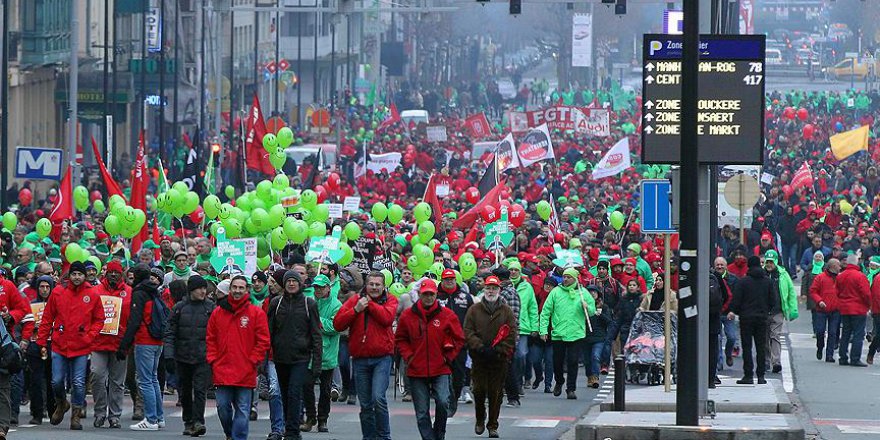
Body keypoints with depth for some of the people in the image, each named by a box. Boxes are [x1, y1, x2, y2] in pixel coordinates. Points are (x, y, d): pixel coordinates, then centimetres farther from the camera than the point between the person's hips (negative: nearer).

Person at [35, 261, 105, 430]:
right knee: (57, 381, 3)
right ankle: (61, 404, 32)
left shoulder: (92, 295, 1)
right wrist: (42, 343, 4)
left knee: (78, 383, -1)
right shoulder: (58, 293, 1)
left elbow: (99, 320, 9)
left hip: (81, 347, -1)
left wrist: (90, 336, -6)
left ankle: (76, 416, 10)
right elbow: (47, 319, 6)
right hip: (59, 346, 1)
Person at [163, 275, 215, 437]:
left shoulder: (211, 308, 3)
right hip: (183, 356, 2)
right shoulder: (179, 308, 5)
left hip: (203, 357, -2)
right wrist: (168, 353, -5)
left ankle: (198, 421, -15)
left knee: (200, 389, -13)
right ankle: (188, 422, 19)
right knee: (185, 391, 9)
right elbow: (170, 332, 5)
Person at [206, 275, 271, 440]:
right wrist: (213, 361, 3)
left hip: (245, 373, -2)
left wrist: (252, 361, -5)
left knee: (242, 410, -2)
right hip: (222, 371, 2)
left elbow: (263, 341, 1)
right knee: (223, 407, 4)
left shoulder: (256, 313, 1)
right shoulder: (218, 312, 8)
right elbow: (210, 340, 13)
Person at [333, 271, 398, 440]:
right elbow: (338, 324, -2)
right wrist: (356, 309, -12)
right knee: (365, 404, 9)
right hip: (360, 359, 3)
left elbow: (387, 318, -16)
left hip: (382, 358, -3)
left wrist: (369, 303, -9)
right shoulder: (355, 300, 8)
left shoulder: (390, 300, 4)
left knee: (378, 398, -17)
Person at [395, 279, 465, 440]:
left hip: (440, 370, -1)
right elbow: (400, 339, 13)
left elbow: (459, 339, 8)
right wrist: (408, 356, -1)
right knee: (422, 412, 2)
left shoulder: (447, 315, 0)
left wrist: (448, 357, 0)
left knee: (443, 402, -17)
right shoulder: (408, 315, 3)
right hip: (417, 371, 1)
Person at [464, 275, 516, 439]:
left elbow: (512, 334, 1)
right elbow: (468, 332, 0)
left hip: (499, 359, 0)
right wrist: (481, 348, -13)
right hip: (479, 358, 0)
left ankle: (492, 425, 10)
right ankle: (480, 419, 20)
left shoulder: (506, 311, 6)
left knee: (496, 393, 1)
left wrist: (498, 351, -10)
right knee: (479, 390, -3)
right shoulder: (474, 310, 6)